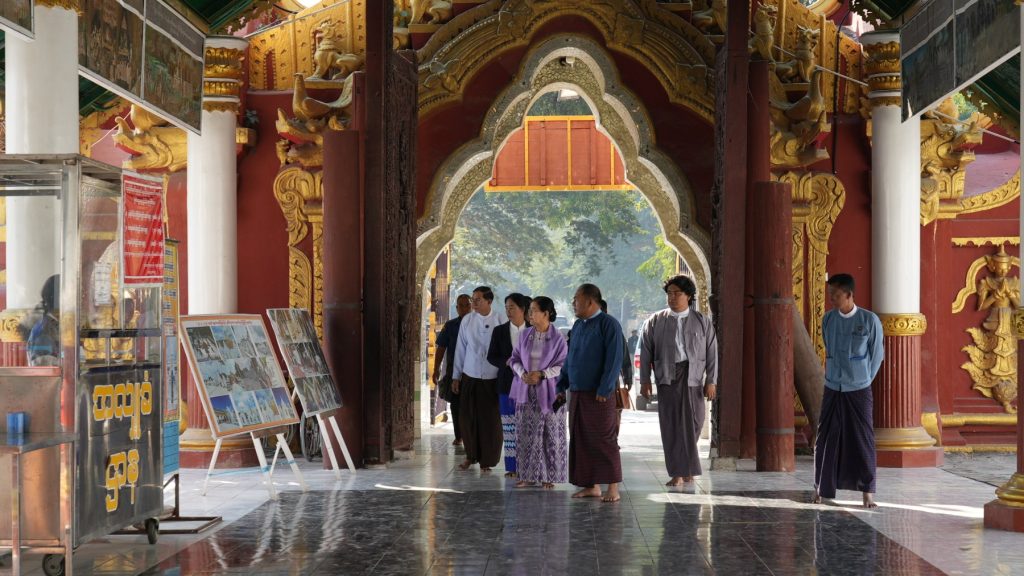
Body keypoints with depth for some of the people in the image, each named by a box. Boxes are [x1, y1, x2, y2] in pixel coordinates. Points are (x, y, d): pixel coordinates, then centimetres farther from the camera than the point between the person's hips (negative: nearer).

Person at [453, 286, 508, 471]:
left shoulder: (500, 320, -5)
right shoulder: (467, 320, 2)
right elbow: (460, 349, 8)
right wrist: (456, 377, 9)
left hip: (492, 378, -2)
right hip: (470, 377, 2)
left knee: (490, 420, 1)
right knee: (467, 418, 5)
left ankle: (487, 460, 14)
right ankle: (471, 456, 22)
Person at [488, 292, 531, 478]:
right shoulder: (500, 331, 6)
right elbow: (491, 356, 7)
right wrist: (507, 362, -12)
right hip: (507, 383, 1)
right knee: (508, 426, 2)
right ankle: (511, 467, 7)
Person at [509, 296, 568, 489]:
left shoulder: (558, 338, -7)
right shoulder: (525, 335, 5)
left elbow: (563, 365, -6)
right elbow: (515, 358, 11)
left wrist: (542, 374, -17)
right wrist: (522, 373, -8)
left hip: (548, 393, -4)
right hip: (526, 393, 4)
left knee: (551, 435, 1)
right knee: (526, 434, 5)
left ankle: (550, 476, 10)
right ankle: (528, 475, 13)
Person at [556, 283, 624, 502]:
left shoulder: (608, 324, -8)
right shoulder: (578, 326, 15)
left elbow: (614, 360, -14)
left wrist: (604, 390, -18)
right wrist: (562, 386, 16)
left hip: (598, 395, -8)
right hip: (577, 394, 8)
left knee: (604, 441, -5)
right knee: (581, 441, 8)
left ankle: (613, 489, -1)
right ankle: (591, 486, 15)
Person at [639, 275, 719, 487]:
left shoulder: (702, 322, 9)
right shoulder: (656, 321, 8)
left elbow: (712, 353, 7)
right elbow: (646, 352, 8)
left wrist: (710, 381, 0)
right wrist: (645, 380, 2)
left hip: (693, 377, 0)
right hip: (667, 377, 0)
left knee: (693, 422, -2)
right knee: (671, 425, -5)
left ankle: (687, 468, 19)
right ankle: (677, 473, -2)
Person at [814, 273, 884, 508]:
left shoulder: (870, 321, -8)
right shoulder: (828, 319, 2)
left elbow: (877, 354, 2)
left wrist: (863, 380, 6)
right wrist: (834, 376, 12)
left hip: (859, 390, -3)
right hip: (832, 389, 3)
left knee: (863, 440, 0)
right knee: (826, 439, 5)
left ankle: (867, 492, 6)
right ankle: (820, 488, 17)